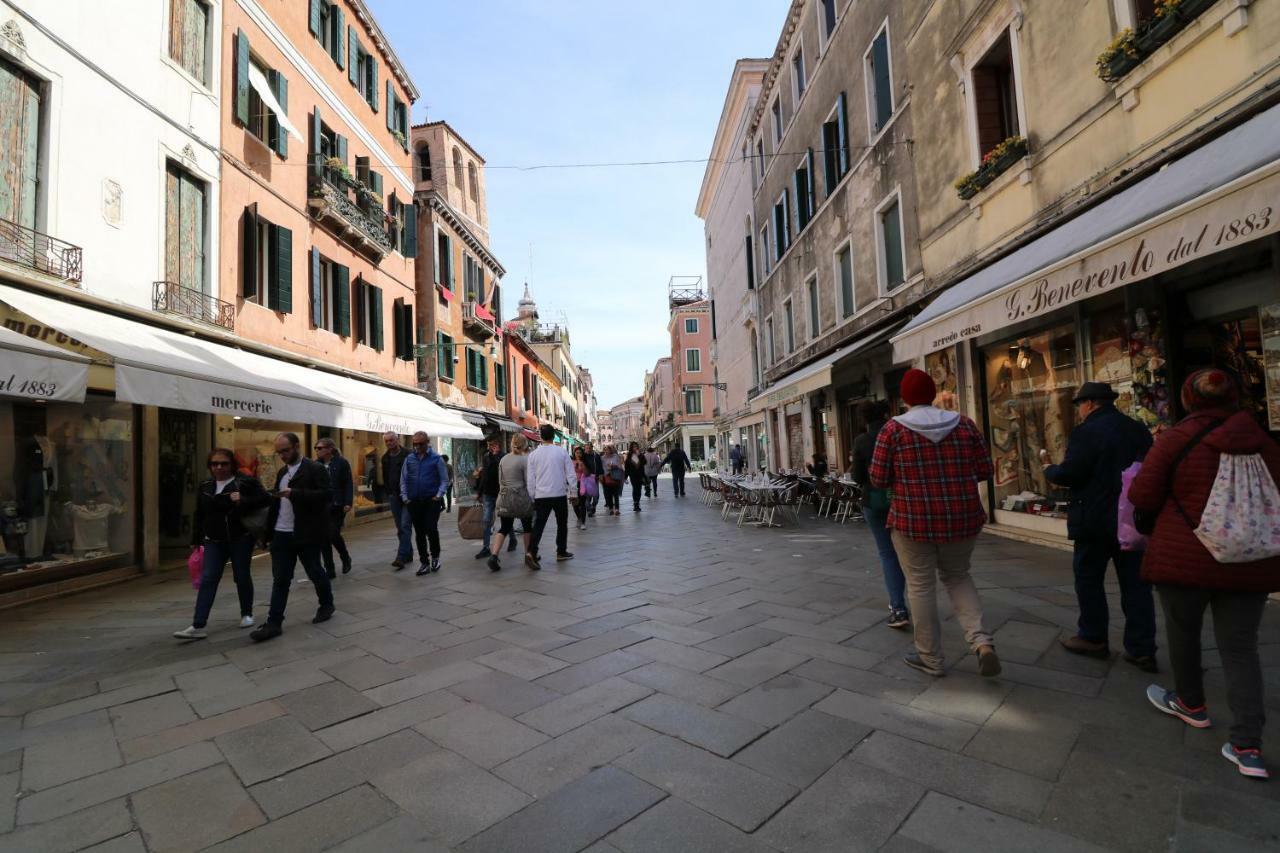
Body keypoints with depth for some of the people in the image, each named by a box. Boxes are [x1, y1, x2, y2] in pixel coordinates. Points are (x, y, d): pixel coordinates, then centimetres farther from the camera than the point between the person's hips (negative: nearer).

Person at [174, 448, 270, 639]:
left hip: (241, 539, -4)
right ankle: (198, 626, -3)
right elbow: (199, 515, 14)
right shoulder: (205, 487, 8)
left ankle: (246, 614, 26)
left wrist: (243, 501, -25)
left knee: (242, 577, 7)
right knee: (207, 580, -3)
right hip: (214, 541, 4)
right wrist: (196, 540, 14)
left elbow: (266, 499, -13)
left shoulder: (245, 482, -7)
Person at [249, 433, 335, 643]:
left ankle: (326, 605, 30)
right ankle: (274, 623, 9)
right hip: (281, 535, 6)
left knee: (315, 572, 9)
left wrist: (294, 493, -27)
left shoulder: (315, 469, -10)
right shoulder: (282, 472, 14)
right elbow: (277, 501, 20)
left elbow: (327, 495, -20)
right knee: (280, 579, 5)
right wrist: (269, 529, 12)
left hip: (307, 534, -6)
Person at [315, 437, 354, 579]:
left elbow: (348, 484, -6)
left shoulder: (342, 463, -4)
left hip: (337, 506, -4)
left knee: (334, 536, -5)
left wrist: (348, 503, -14)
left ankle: (346, 558, 24)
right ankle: (329, 570, 13)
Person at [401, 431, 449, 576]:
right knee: (419, 534, 8)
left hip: (431, 501, -4)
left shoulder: (436, 459, -3)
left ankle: (435, 557, 14)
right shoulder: (409, 459, 7)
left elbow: (444, 480, -2)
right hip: (414, 502, 4)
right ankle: (424, 563, 18)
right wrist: (405, 497, 2)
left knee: (431, 529, -11)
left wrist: (439, 495, -12)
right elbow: (403, 480, 10)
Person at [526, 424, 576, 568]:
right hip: (560, 495, -1)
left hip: (541, 496, 1)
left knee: (539, 525, 0)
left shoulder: (533, 455, 1)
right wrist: (574, 492, 6)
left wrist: (532, 497, 10)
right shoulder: (561, 452, -2)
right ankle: (561, 553, 21)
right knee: (562, 524, 14)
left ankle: (531, 552, -16)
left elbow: (530, 479, 3)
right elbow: (570, 474, -2)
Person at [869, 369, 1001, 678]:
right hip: (963, 519, 4)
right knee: (956, 575, 24)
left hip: (913, 520, -3)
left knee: (921, 586, 9)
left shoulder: (893, 429, -8)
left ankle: (931, 658, 19)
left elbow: (878, 480, -7)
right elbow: (985, 471, 5)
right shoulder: (964, 424, 1)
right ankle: (982, 640, 8)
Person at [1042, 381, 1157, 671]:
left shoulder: (1087, 432, -14)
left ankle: (1093, 639, 19)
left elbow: (1068, 474, -19)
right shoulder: (1138, 429, 8)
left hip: (1096, 519, -6)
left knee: (1088, 579, 8)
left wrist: (1048, 468, 1)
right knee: (1135, 583, 10)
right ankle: (1142, 649, 14)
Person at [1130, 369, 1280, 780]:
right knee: (1240, 648, 9)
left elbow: (1142, 497, -10)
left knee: (1182, 632, 17)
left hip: (1187, 557, -4)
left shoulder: (1175, 439, -11)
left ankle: (1191, 703, 37)